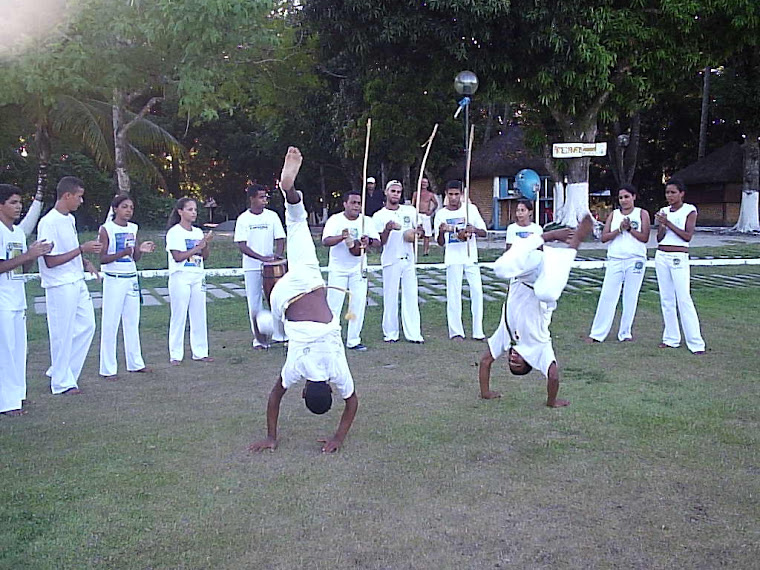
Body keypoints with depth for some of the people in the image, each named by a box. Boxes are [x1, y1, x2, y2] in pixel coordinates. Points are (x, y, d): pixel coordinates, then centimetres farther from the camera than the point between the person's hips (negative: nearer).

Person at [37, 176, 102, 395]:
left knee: (86, 326, 13)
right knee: (63, 334, 1)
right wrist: (82, 249, -21)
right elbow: (50, 261, -20)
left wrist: (85, 262, 4)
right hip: (60, 286, -9)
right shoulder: (48, 223, -17)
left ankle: (64, 372, 24)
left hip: (77, 282, 9)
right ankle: (61, 382, 14)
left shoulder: (70, 219, 11)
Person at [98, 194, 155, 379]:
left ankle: (135, 362, 22)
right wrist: (122, 253, -24)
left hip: (132, 279, 6)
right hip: (114, 279, -6)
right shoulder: (106, 229, -7)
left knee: (132, 322, 12)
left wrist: (141, 250, -7)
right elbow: (102, 259, -11)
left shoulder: (133, 229, 10)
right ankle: (108, 368, 4)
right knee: (110, 324, -2)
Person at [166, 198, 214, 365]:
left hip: (197, 277, 6)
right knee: (179, 316, -2)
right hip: (180, 277, -6)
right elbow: (178, 257, -14)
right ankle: (175, 355, 4)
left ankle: (200, 352, 14)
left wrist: (206, 243, -7)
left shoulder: (198, 232, 13)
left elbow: (205, 257, 11)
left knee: (199, 315, 7)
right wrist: (198, 247, -15)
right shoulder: (174, 232, -5)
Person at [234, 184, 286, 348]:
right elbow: (241, 245, -8)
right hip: (251, 267, -1)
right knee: (254, 304, 3)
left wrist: (277, 255, -16)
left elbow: (280, 239, 5)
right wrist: (262, 257, -20)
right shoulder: (243, 219, -2)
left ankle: (279, 334, 12)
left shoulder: (272, 216, 3)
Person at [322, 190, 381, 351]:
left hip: (358, 269, 4)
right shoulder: (335, 220, -7)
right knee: (334, 304, -5)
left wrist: (369, 240, -23)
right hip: (338, 269, -4)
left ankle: (353, 340, 13)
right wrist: (342, 237, -37)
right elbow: (325, 241, -19)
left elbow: (378, 242, 0)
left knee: (358, 304, 3)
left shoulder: (366, 221, 4)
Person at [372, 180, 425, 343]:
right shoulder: (379, 216, 1)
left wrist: (417, 232, -9)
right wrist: (387, 229, -22)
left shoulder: (410, 211, 9)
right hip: (390, 261, -2)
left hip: (409, 259, 2)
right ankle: (390, 333, 10)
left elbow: (420, 230, 14)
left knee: (411, 296, 2)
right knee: (390, 296, 0)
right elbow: (380, 242, -4)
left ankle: (413, 333, 4)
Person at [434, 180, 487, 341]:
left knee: (477, 291, -4)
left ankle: (478, 331, 3)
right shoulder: (441, 214, 2)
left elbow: (484, 232, 4)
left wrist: (474, 230, -18)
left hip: (471, 258, 1)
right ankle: (456, 331, 5)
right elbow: (440, 243, 4)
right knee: (454, 294, -1)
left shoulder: (471, 209, 2)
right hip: (452, 259, 0)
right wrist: (441, 232, -18)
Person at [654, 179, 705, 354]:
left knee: (684, 299, -10)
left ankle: (696, 343, -8)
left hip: (679, 258, -5)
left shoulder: (690, 210, -2)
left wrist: (668, 223, -15)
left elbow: (688, 236, -11)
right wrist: (661, 225, -10)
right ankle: (671, 338, 15)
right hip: (661, 256, 6)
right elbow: (659, 238, 8)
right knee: (666, 299, 8)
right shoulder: (664, 211, 11)